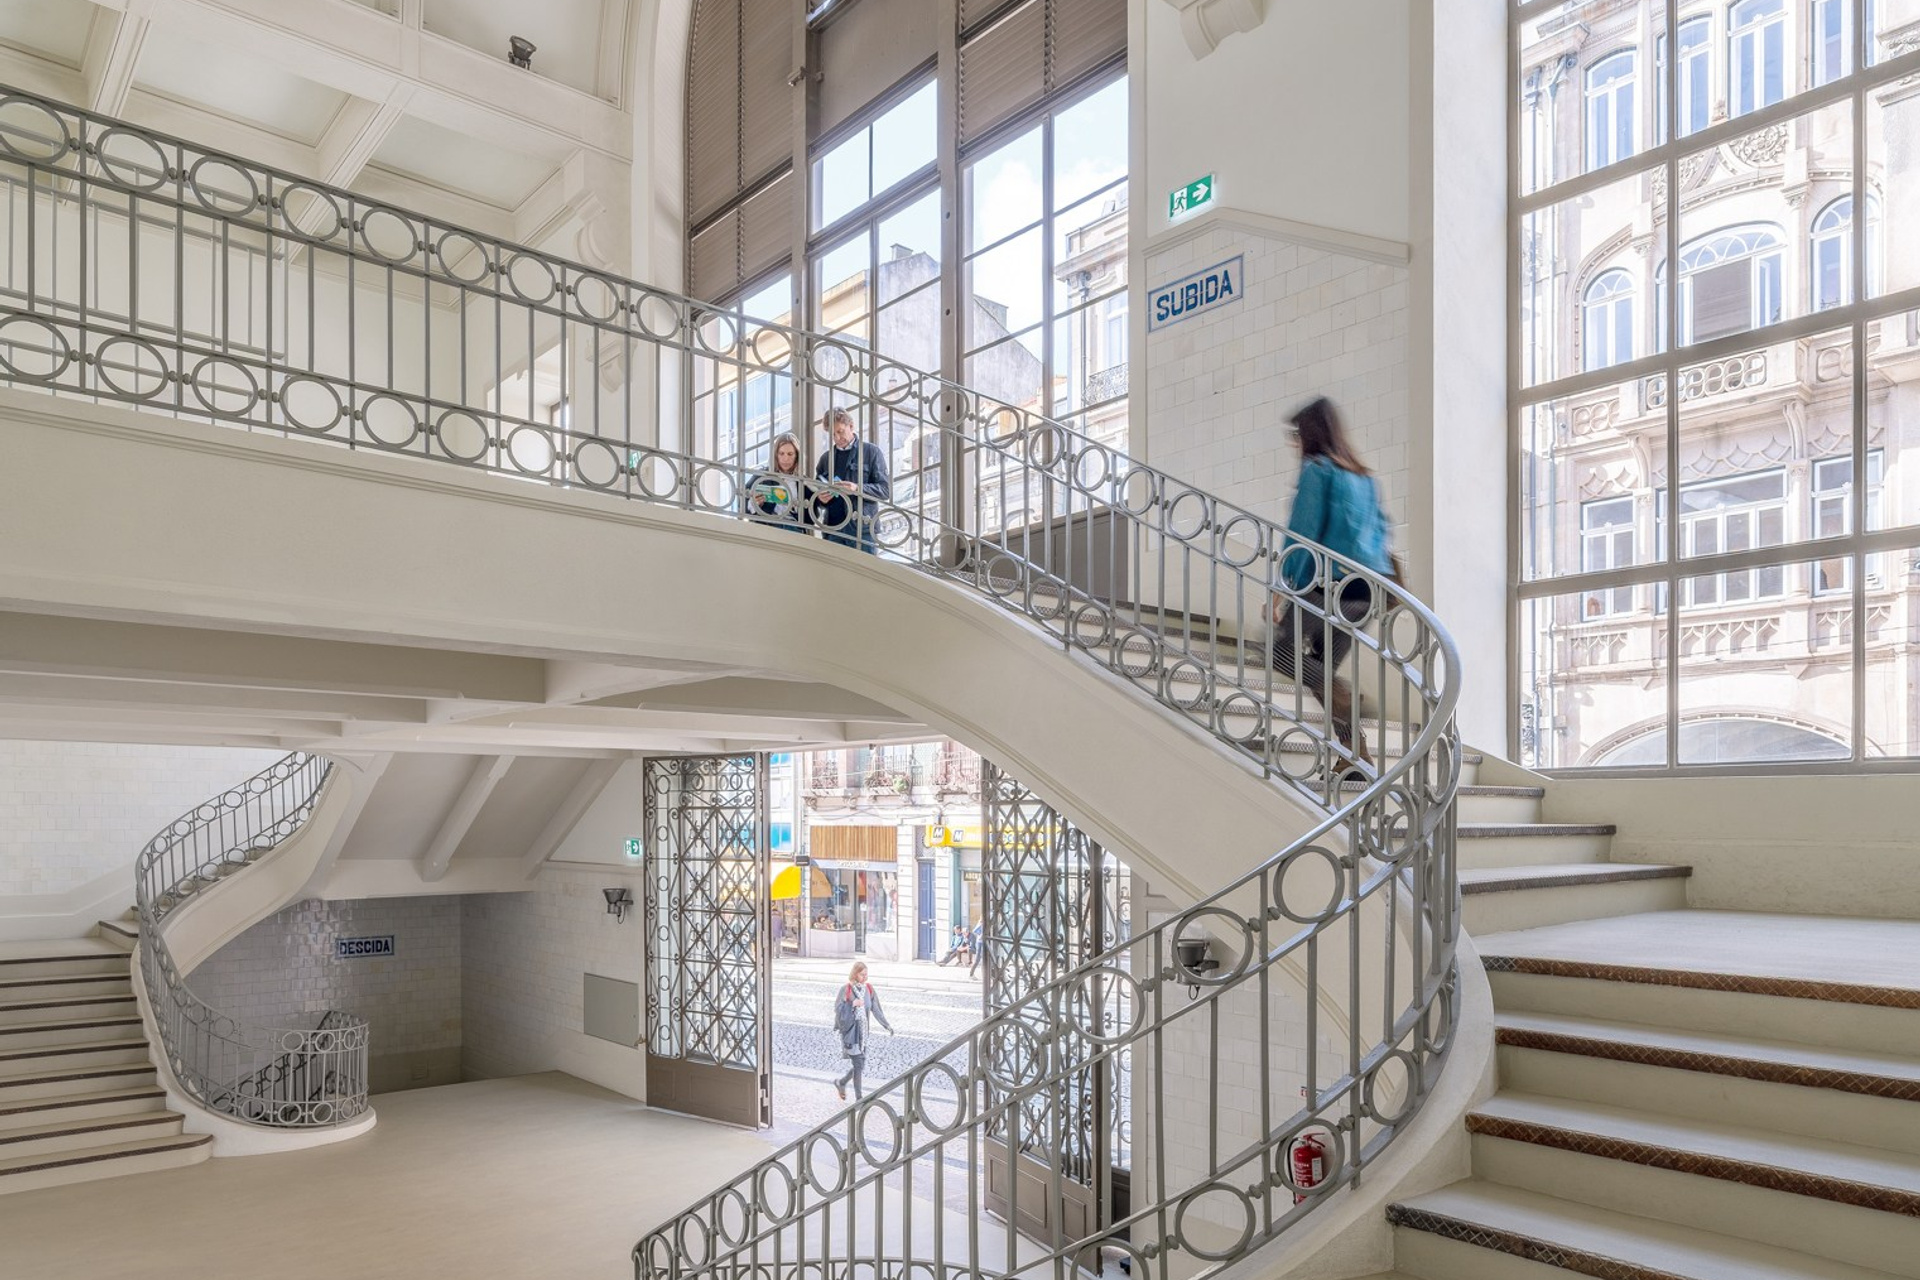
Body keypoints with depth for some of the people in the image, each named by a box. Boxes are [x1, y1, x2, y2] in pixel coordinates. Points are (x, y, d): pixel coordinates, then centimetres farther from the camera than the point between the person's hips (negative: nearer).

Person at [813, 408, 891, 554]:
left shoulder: (871, 452, 5)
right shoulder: (826, 457, 18)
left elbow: (885, 489, -1)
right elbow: (815, 492, 24)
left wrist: (858, 489, -17)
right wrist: (820, 499, -1)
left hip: (862, 527, -4)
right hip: (832, 528, 4)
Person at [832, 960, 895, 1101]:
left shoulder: (869, 989, 4)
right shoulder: (846, 990, -10)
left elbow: (876, 1009, 2)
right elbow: (837, 1008, -9)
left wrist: (887, 1025, -7)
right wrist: (852, 1005, -23)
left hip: (862, 1031, 5)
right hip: (850, 1031, -5)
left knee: (860, 1065, 10)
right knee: (858, 1064, -7)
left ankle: (841, 1083, 34)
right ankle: (859, 1098, 3)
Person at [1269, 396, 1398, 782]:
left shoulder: (1317, 468, -3)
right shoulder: (1363, 475, 20)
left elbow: (1303, 532, -10)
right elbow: (1380, 530, 21)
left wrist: (1283, 589, -9)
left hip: (1333, 581, -8)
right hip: (1370, 584, 8)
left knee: (1279, 649, 4)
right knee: (1322, 667, 12)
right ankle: (1356, 755, 5)